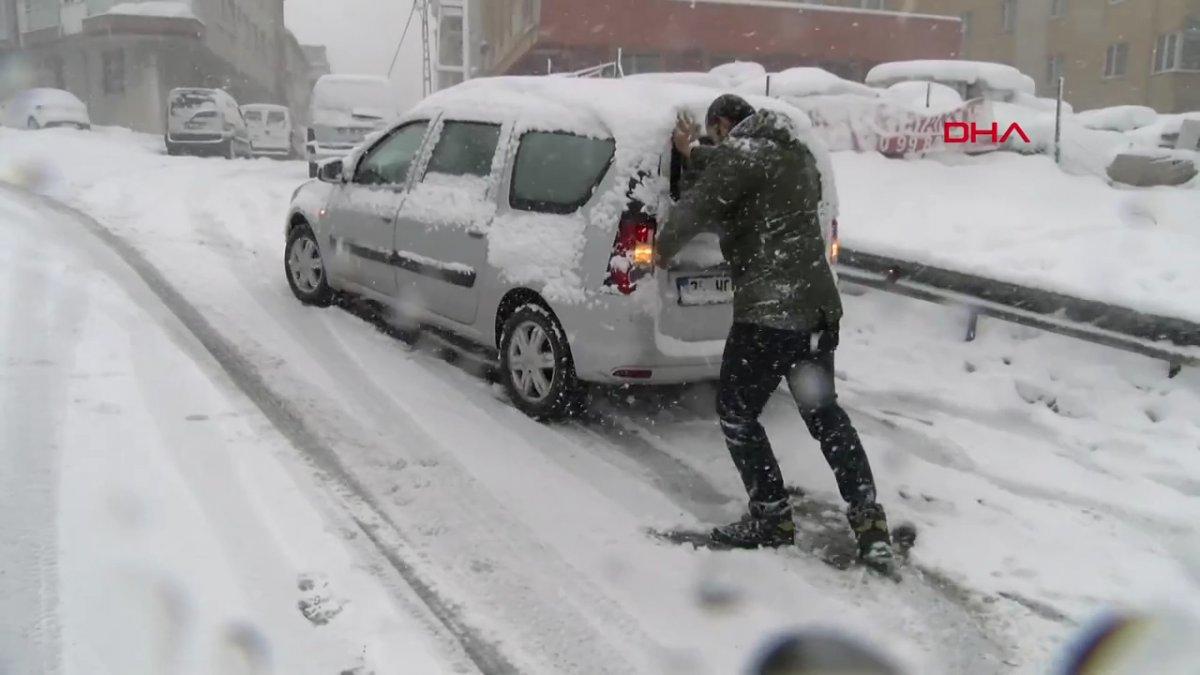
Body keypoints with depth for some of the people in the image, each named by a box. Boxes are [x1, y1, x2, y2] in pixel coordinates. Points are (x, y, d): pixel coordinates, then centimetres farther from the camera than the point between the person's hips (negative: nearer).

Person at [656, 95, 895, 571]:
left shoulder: (743, 154, -9)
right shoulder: (796, 155, 19)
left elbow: (694, 210, -10)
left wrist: (663, 250, 9)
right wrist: (693, 156, 26)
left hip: (767, 313, -9)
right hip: (819, 307, 9)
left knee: (737, 413, 8)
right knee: (823, 412, 18)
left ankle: (772, 518, 14)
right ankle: (870, 525, 15)